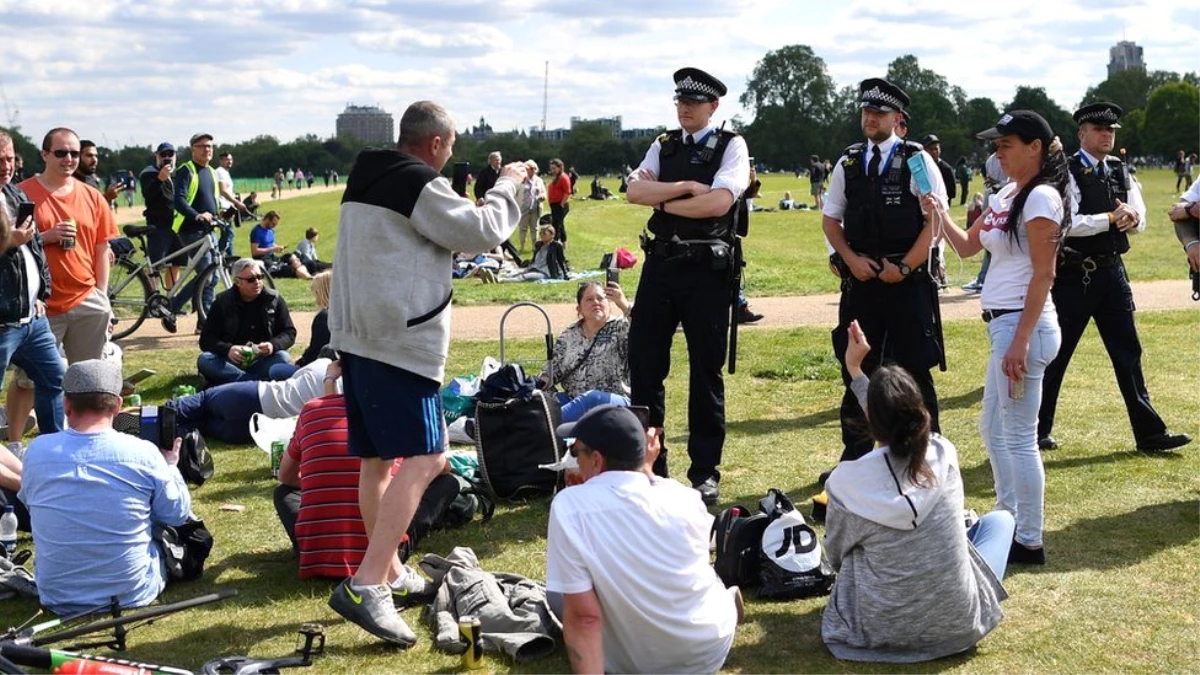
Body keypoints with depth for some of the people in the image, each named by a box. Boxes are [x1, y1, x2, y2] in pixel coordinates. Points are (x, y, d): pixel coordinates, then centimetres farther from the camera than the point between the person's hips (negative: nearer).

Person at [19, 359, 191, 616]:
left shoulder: (37, 451, -12)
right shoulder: (143, 453, -17)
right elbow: (178, 515, -2)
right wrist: (170, 465, 14)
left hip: (59, 601, 2)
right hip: (133, 595, -2)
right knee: (166, 525, 27)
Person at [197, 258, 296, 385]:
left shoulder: (274, 299, 4)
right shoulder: (222, 302, 3)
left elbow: (289, 332, 4)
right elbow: (206, 339, -2)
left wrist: (274, 345, -20)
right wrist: (227, 349, -24)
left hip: (263, 361, 0)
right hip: (231, 361, 0)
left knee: (283, 358, -31)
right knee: (205, 361, -29)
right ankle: (259, 381, -36)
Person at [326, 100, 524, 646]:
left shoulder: (365, 180, 17)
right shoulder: (421, 184, -11)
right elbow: (482, 233, -8)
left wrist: (463, 201, 21)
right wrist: (506, 186, 6)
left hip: (356, 335, 10)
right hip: (400, 340, -10)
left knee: (376, 457, 15)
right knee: (424, 458, -12)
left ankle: (388, 570, 23)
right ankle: (365, 585, -21)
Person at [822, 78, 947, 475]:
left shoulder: (917, 160, -3)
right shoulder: (849, 163, 9)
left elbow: (936, 221, -6)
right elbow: (830, 219, 14)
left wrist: (904, 267, -11)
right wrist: (851, 259, -2)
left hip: (909, 281, -4)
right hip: (860, 279, 4)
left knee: (914, 372, 2)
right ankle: (855, 457, 21)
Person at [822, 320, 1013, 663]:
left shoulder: (846, 481, -16)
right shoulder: (945, 455, -10)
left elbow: (836, 556, 3)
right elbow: (898, 418, 13)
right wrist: (855, 372, 24)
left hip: (882, 630, 0)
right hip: (960, 624, 0)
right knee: (1000, 519, 23)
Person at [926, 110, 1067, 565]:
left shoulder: (1042, 197, -14)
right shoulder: (1006, 194, 13)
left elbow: (1043, 275, -19)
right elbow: (967, 246, 21)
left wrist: (1021, 341, -22)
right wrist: (938, 213, 5)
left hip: (1024, 323, -10)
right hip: (1001, 323, 10)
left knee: (1019, 437, -3)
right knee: (993, 428, 19)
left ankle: (1029, 543, 7)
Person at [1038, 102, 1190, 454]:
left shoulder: (1121, 172, 10)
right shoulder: (1067, 172, -10)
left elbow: (1139, 220, 6)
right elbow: (1068, 224, -20)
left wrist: (1132, 217, -16)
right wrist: (1112, 217, -16)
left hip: (1112, 271, 6)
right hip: (1075, 276, -6)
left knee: (1128, 352, 10)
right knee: (1056, 356, 3)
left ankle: (1149, 432, 16)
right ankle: (1038, 431, 16)